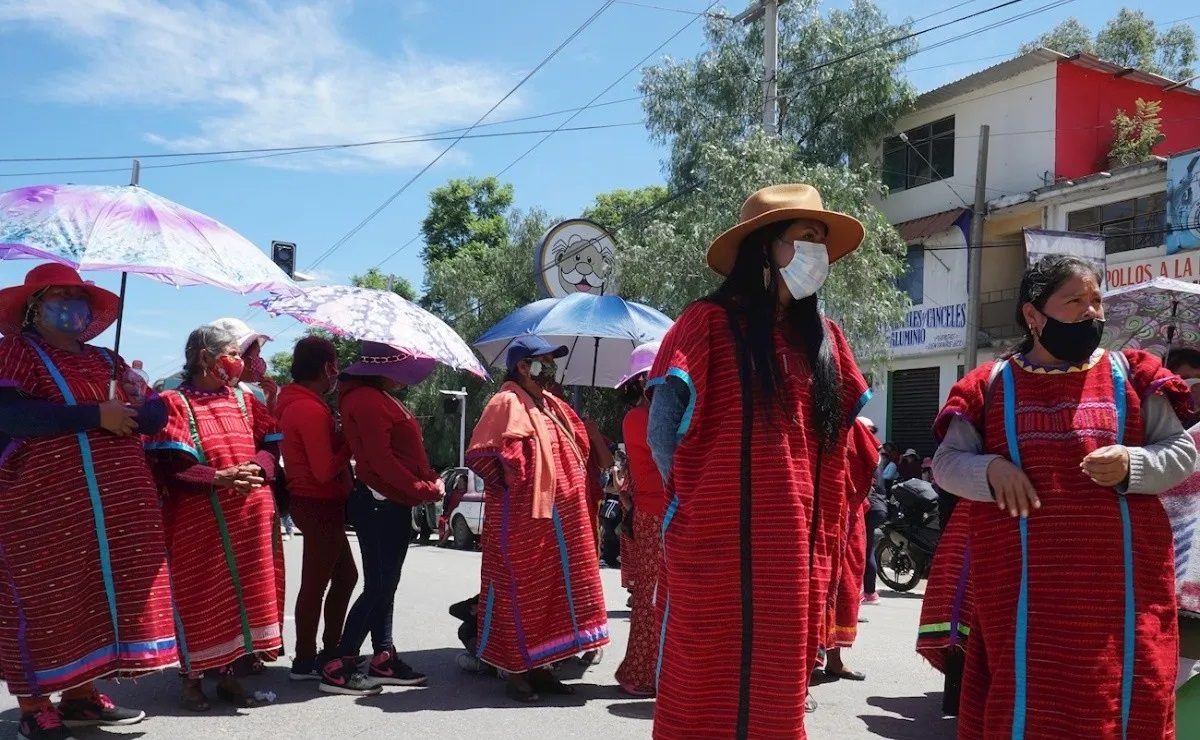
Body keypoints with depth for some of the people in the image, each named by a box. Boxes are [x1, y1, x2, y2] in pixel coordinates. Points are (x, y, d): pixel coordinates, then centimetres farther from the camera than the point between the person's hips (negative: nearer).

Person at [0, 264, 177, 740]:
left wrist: (132, 407, -12)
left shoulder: (105, 360, 18)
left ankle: (80, 695, 21)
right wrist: (95, 415, -17)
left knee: (100, 595, 9)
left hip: (115, 508, 6)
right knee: (45, 601, -2)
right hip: (42, 505, -6)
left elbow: (157, 413, 12)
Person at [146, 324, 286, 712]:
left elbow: (270, 446, 10)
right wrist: (219, 478, -22)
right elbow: (167, 465, -15)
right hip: (197, 519, -5)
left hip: (249, 516, 6)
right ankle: (191, 677, 15)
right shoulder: (174, 402, -6)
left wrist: (257, 469, -11)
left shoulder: (245, 400, 13)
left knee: (244, 592, 8)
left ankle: (228, 673, 19)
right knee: (200, 596, 1)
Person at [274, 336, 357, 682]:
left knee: (345, 575, 19)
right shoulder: (312, 409, -21)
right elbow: (324, 470, -24)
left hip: (319, 503, 11)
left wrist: (340, 441, 4)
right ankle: (305, 662, 9)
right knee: (315, 584, -1)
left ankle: (330, 650, 27)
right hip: (319, 504, -11)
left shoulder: (297, 403, 12)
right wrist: (350, 443, -12)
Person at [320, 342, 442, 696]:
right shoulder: (367, 400, -16)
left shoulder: (382, 399, 16)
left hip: (394, 504, 10)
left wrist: (432, 480, 5)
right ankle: (338, 668, -1)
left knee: (385, 585, 13)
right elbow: (381, 459, -22)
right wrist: (425, 489, -15)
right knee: (378, 586, -7)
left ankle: (383, 659, 21)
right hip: (380, 505, -10)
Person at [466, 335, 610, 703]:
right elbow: (479, 454, -19)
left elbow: (578, 449, 24)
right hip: (520, 520, -9)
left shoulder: (553, 406, 15)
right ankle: (515, 671, 9)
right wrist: (511, 479, -16)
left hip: (557, 519, 9)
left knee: (551, 591, 12)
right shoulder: (507, 403, -12)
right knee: (520, 593, -1)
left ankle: (538, 667, 22)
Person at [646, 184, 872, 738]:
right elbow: (662, 431, -6)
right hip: (717, 544, -5)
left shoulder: (823, 338, 12)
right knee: (706, 682, 4)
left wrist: (820, 537, 12)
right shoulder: (710, 322, -5)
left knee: (778, 687, 12)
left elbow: (834, 447, 18)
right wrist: (700, 504, -2)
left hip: (792, 547, 5)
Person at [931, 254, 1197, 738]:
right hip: (1022, 583, -1)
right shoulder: (991, 385, 6)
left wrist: (1133, 464, -12)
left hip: (1120, 581, 1)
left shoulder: (1132, 375, 9)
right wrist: (990, 469, -14)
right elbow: (946, 461, 7)